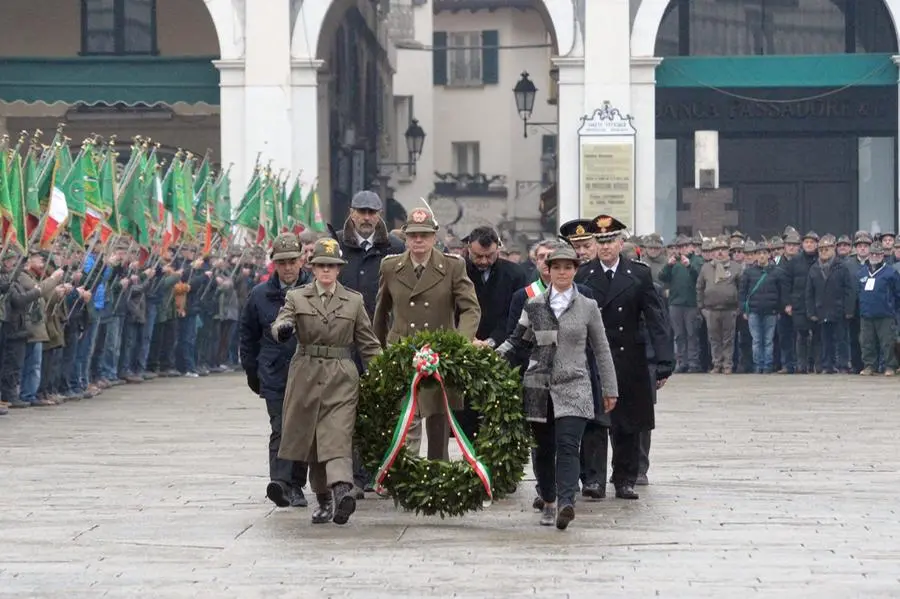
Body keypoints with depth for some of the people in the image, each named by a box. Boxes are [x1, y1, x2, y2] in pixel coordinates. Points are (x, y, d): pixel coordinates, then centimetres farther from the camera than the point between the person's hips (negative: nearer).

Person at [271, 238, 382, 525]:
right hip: (306, 375, 2)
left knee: (338, 436, -17)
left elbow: (368, 343, 11)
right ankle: (323, 499, 18)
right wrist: (284, 328, -32)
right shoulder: (296, 297, 7)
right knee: (310, 438, 7)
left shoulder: (354, 300, 8)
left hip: (341, 377, -2)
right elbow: (279, 326, -8)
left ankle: (342, 491, -34)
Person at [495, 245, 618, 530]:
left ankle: (566, 503, -28)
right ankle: (549, 503, 22)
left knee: (567, 446, -17)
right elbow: (519, 341, 10)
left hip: (573, 388, -2)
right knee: (543, 449, 7)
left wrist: (610, 389, 11)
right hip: (539, 388, 2)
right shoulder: (534, 306, 7)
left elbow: (601, 350, 10)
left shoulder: (588, 307, 6)